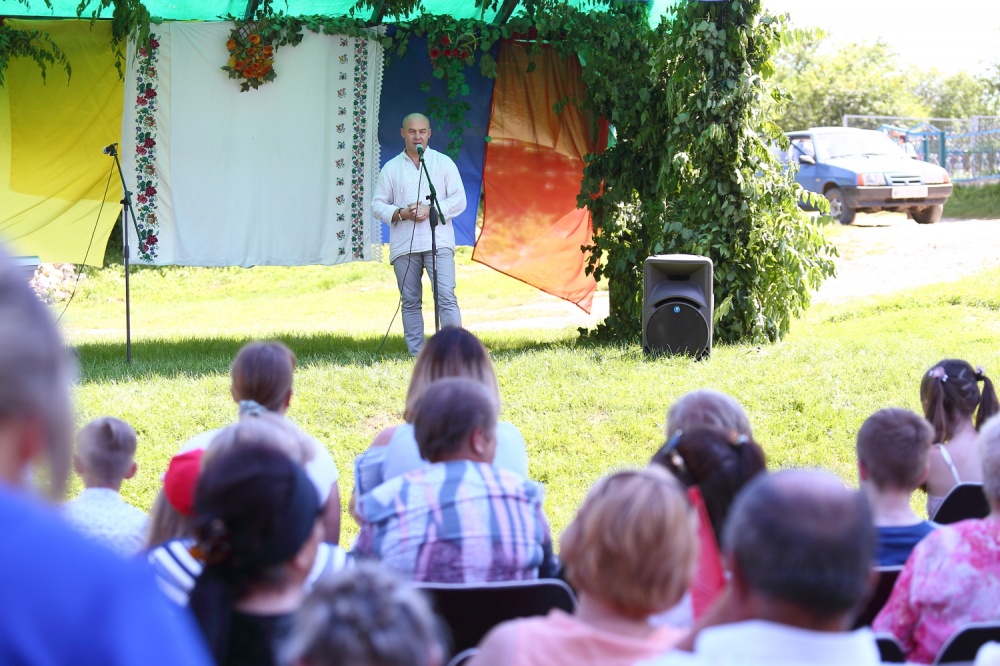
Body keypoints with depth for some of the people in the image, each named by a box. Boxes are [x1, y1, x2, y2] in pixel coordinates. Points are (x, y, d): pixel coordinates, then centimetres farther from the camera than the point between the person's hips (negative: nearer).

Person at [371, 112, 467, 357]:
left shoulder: (444, 163, 9)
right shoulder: (391, 168, 12)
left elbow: (459, 200, 4)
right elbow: (377, 205, 10)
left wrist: (430, 210, -11)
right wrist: (401, 213, -8)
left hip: (438, 242, -2)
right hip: (403, 243, 2)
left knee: (446, 298, -12)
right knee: (410, 302, 4)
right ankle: (416, 355, 8)